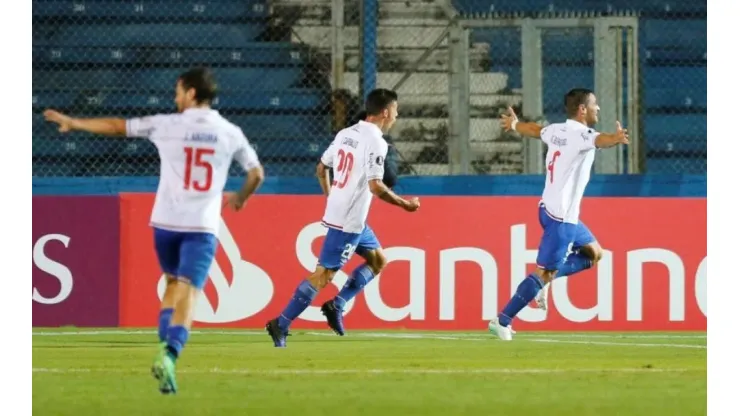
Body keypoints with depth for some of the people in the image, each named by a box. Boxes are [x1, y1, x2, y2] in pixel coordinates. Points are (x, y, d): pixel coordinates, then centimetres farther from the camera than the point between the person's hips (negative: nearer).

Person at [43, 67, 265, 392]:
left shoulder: (166, 124, 1)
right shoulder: (229, 133, 5)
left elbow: (116, 127, 6)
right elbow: (256, 174, 11)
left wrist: (73, 123, 19)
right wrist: (240, 199, 31)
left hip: (165, 222, 1)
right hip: (202, 226, -1)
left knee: (173, 282, 24)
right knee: (187, 292, -9)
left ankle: (165, 346, 8)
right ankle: (169, 354, -31)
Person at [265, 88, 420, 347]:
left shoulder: (345, 134, 10)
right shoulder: (375, 142, -16)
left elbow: (321, 168, 17)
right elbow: (375, 186, -23)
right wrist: (405, 204, -11)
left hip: (337, 212, 9)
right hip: (349, 221, -9)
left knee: (378, 260, 20)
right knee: (324, 273, -7)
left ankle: (336, 306, 13)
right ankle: (281, 324, -9)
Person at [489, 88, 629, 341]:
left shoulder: (556, 130, 9)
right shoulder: (579, 135, -17)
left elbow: (533, 130, 31)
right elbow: (599, 140, -41)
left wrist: (513, 124, 53)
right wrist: (616, 139, -63)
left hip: (549, 208, 10)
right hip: (561, 218, -10)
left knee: (593, 253, 18)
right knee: (545, 272, -7)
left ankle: (544, 278, 12)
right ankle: (502, 321, -6)